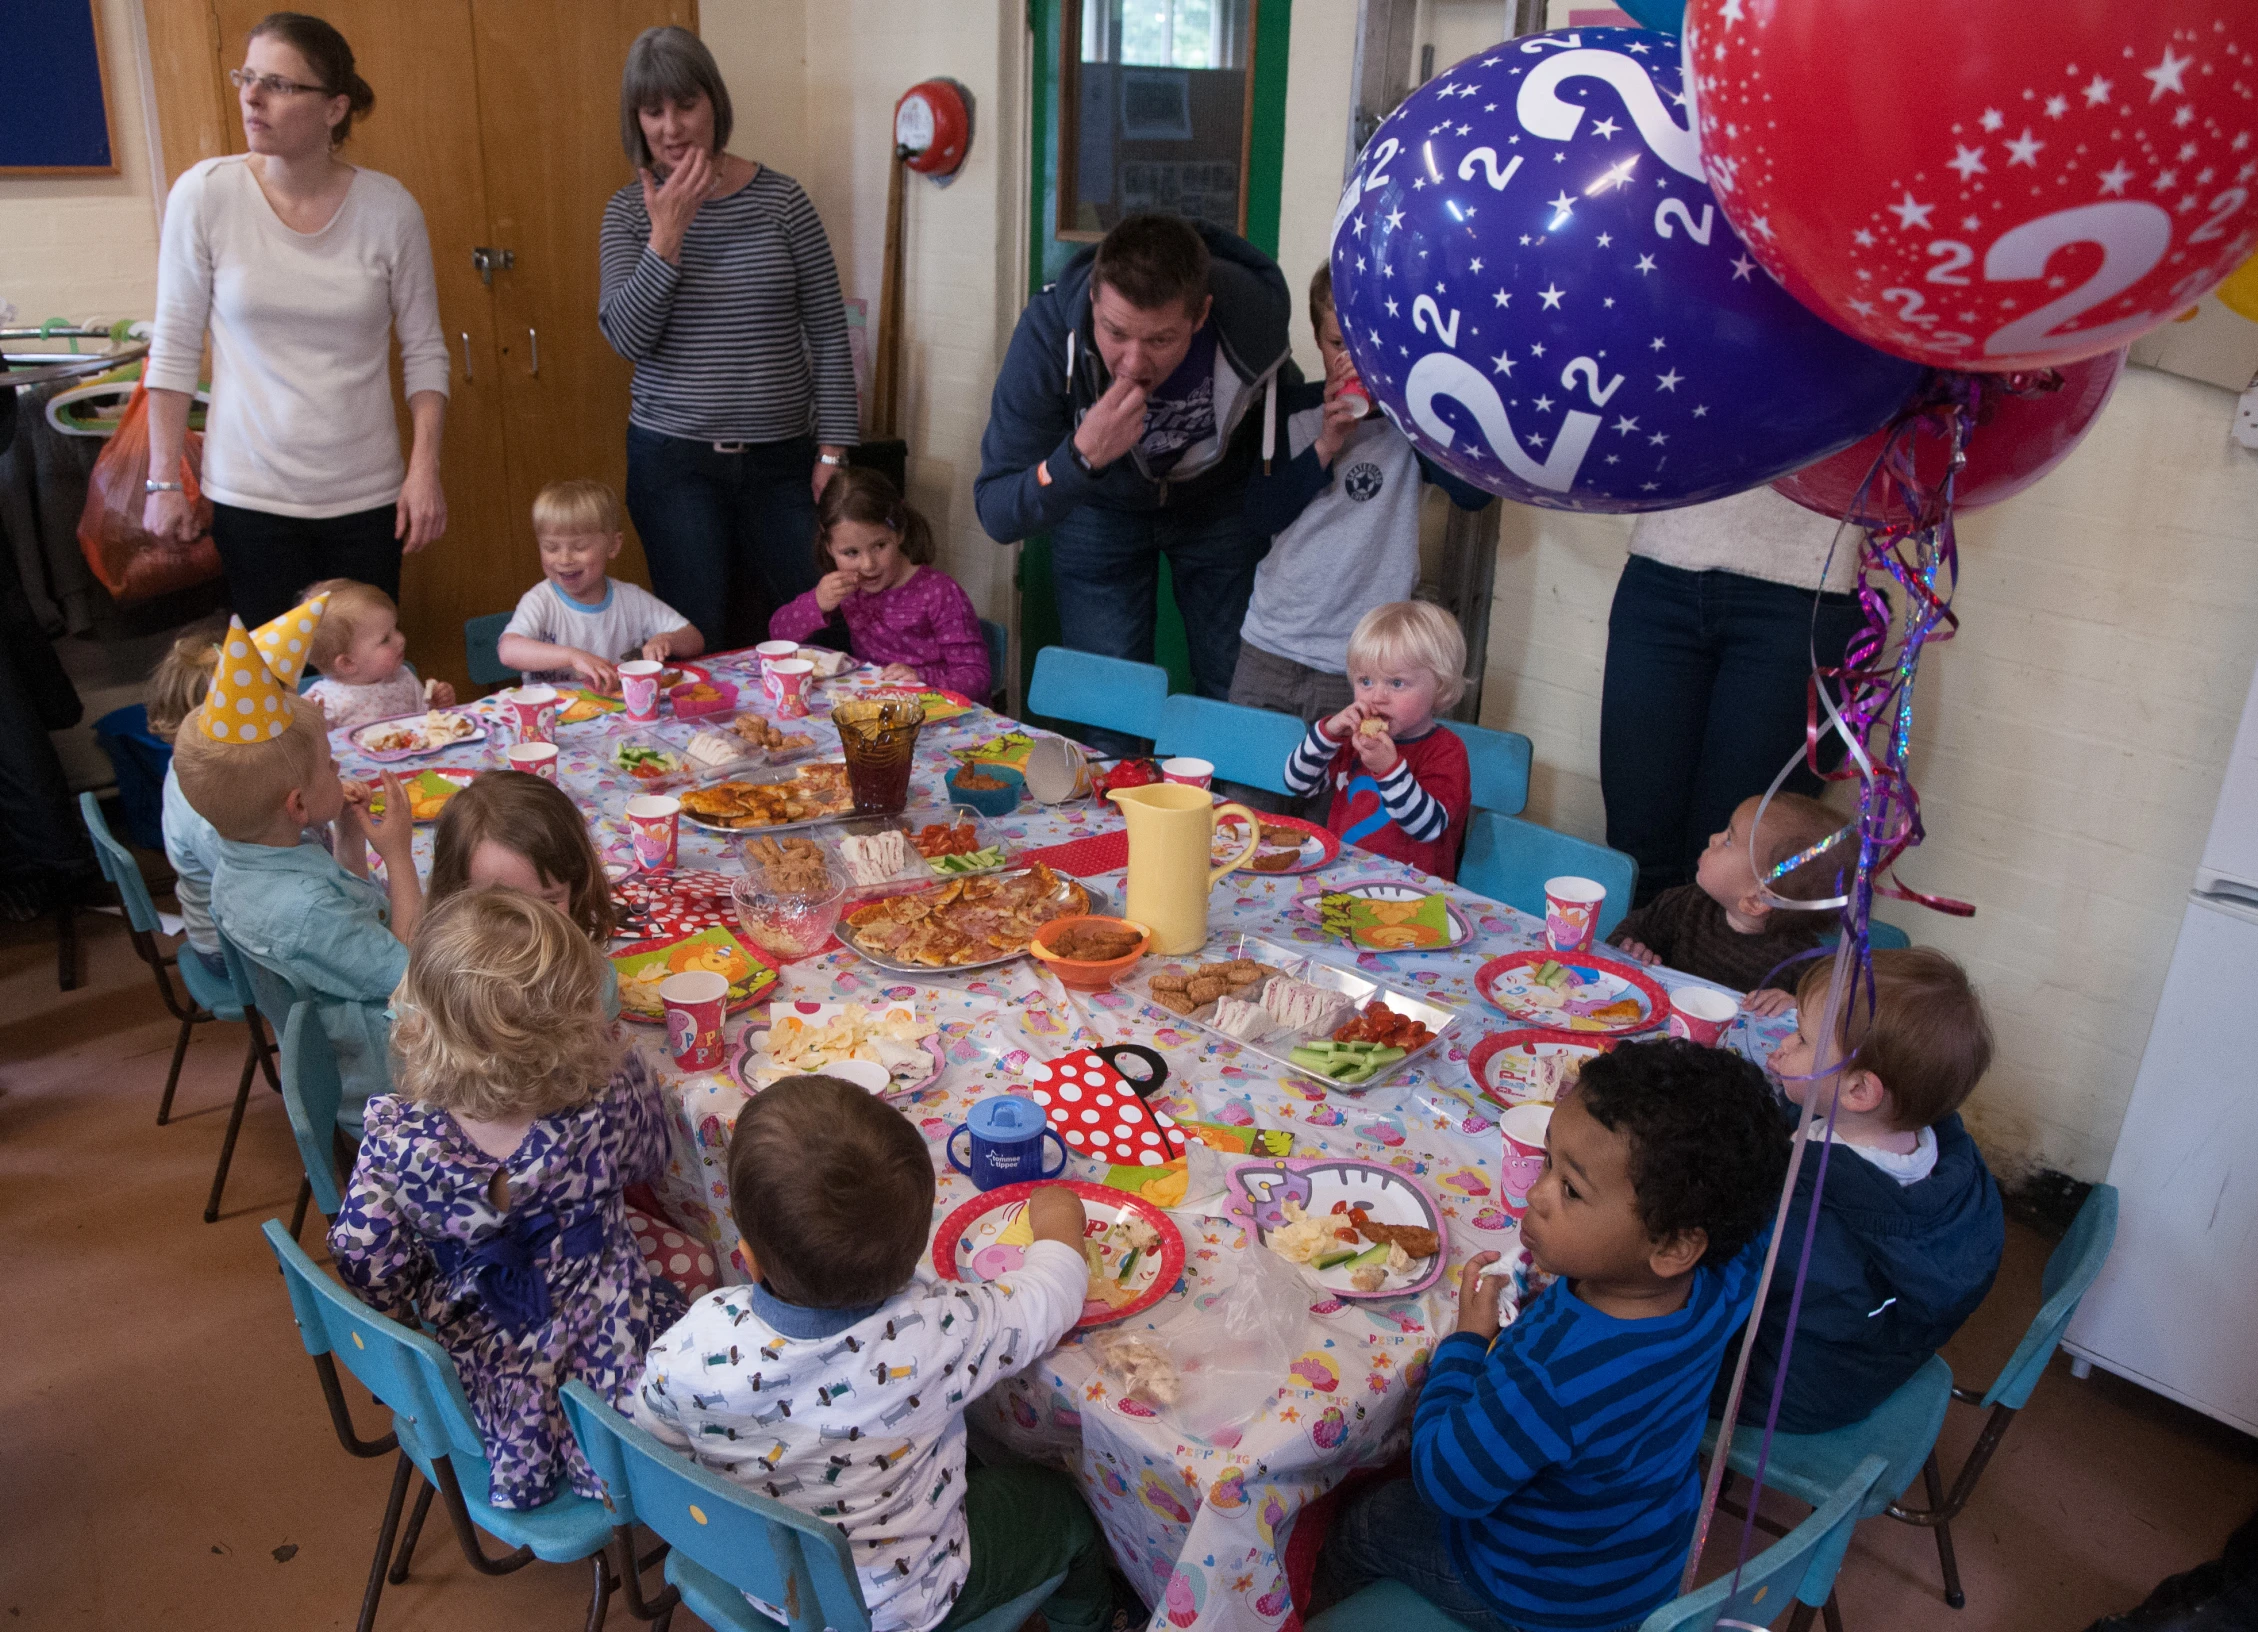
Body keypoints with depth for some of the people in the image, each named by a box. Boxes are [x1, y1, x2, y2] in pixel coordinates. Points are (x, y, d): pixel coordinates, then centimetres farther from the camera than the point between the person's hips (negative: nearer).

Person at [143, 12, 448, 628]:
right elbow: (174, 347, 1)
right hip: (250, 497, 0)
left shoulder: (388, 207, -4)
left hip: (367, 496, 0)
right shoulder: (204, 194, -5)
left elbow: (424, 350, 2)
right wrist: (164, 480, 0)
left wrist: (425, 468, -5)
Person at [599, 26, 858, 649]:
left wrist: (835, 449, -3)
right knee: (698, 644, 1)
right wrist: (667, 236, -17)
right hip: (673, 457, 0)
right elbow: (626, 337, -8)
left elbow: (828, 331, 1)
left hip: (781, 456, 0)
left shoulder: (779, 198, -1)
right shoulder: (629, 211, 2)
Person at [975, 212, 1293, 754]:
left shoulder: (1256, 313, -31)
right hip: (1099, 511, -1)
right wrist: (1082, 457, -49)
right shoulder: (1049, 329, -34)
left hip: (1220, 503, 1)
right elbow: (997, 516, -33)